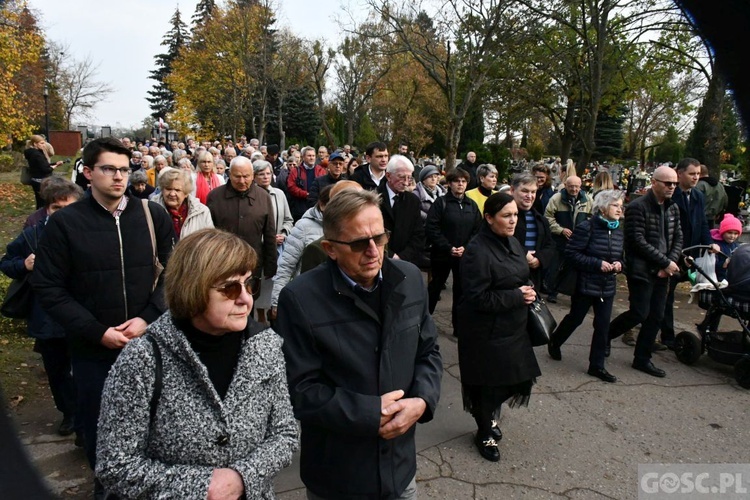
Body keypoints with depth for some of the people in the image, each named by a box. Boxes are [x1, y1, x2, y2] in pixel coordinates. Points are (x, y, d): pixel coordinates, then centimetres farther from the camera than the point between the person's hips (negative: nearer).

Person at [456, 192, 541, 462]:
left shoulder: (512, 243, 6)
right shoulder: (477, 250, -22)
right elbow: (477, 298, -24)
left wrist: (528, 290, -1)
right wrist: (517, 296, -21)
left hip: (512, 328, 8)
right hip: (485, 332, -8)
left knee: (516, 377, 16)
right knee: (487, 383, 8)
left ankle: (490, 416, 43)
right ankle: (484, 433, 33)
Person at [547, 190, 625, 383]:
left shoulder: (619, 231, 7)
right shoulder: (586, 227, -15)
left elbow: (621, 256, 19)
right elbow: (571, 253, -18)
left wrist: (619, 264, -4)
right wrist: (598, 264, -22)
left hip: (607, 287, 6)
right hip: (585, 285, -6)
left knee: (603, 326, 6)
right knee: (575, 319, 10)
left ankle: (597, 365, 18)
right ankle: (554, 343, 37)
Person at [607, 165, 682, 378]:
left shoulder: (673, 209, 11)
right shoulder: (638, 207, -12)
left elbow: (678, 239, 12)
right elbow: (638, 241, -17)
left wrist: (671, 262, -6)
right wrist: (665, 262, -15)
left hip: (662, 272, 7)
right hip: (641, 270, -7)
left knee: (656, 317, 8)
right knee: (639, 314, -8)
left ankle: (642, 358, 20)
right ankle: (604, 334, 16)